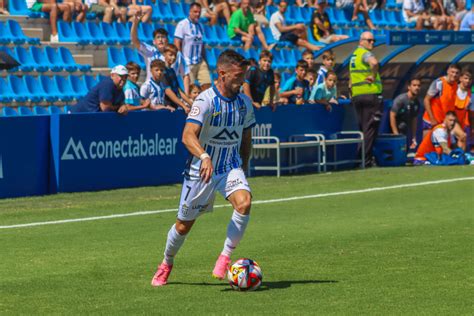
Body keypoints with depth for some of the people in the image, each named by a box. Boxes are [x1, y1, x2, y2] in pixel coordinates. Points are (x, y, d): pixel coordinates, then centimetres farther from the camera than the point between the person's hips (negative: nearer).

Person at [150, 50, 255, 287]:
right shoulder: (206, 101, -19)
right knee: (184, 224, 8)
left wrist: (243, 166, 18)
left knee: (244, 202, -28)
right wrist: (204, 156, -49)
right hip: (201, 169, -3)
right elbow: (188, 136, -33)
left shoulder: (244, 102, 0)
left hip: (231, 168, 4)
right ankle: (166, 264, 36)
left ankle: (225, 257, -14)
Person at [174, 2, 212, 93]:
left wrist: (205, 61, 16)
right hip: (188, 63, -6)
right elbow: (177, 44, -9)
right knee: (188, 88, -2)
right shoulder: (182, 24, -7)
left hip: (200, 62, 6)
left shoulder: (200, 26, 13)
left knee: (207, 84, -1)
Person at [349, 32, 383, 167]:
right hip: (371, 94, -8)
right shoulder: (365, 53, -10)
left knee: (363, 128, 15)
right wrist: (374, 76, -19)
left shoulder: (353, 55, 19)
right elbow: (374, 62, -33)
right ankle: (366, 159, -11)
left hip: (356, 96, 8)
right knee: (370, 129, -6)